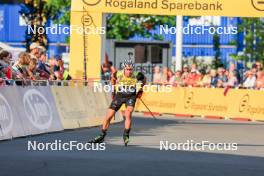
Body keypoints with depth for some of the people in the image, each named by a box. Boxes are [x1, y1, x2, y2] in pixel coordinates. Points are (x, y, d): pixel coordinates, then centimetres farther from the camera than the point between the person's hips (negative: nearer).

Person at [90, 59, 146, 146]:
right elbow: (113, 78, 6)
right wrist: (113, 90, 12)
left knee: (128, 113, -27)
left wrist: (140, 91, 6)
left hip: (131, 96, -1)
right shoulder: (118, 74, -21)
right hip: (119, 95, 2)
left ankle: (126, 136, -15)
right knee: (108, 116, -2)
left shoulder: (137, 76, -22)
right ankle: (101, 136, 14)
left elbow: (144, 79, 3)